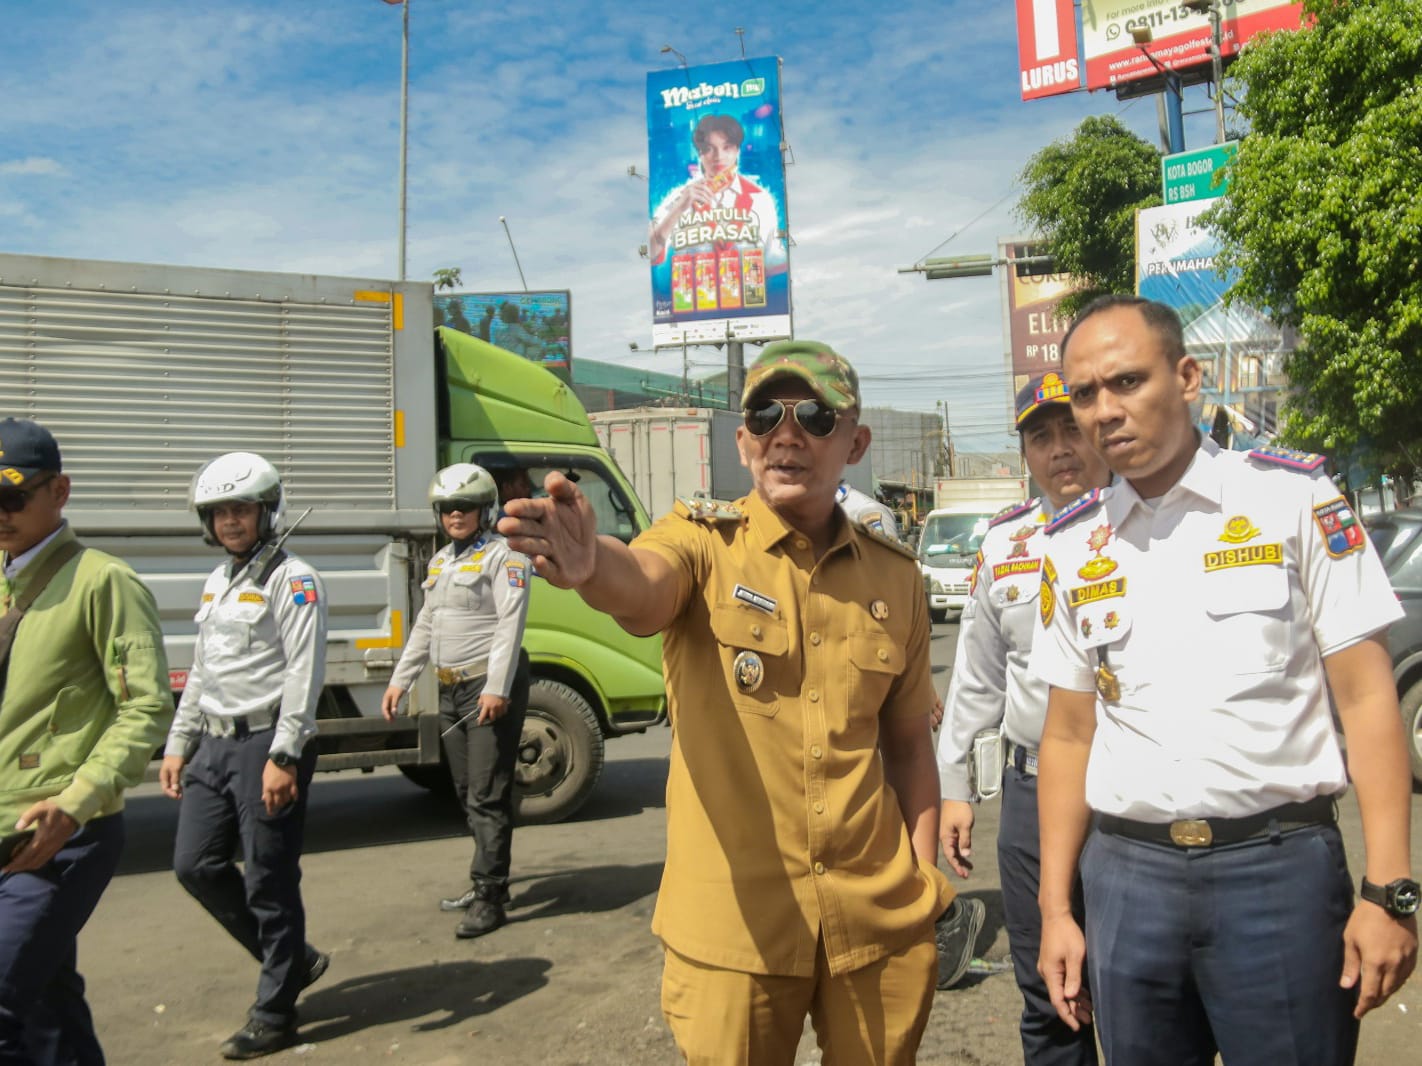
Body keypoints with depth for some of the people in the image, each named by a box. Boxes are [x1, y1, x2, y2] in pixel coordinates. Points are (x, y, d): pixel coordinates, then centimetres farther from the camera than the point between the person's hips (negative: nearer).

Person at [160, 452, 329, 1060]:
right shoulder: (217, 582, 17)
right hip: (214, 745, 9)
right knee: (196, 865, 11)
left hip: (267, 744, -9)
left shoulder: (292, 579, -10)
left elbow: (305, 674, -17)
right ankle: (293, 958, 27)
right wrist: (178, 746, 19)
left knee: (270, 881, -1)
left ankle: (274, 1013, 14)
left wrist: (283, 756, -23)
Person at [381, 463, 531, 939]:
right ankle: (488, 880, 28)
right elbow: (425, 627, 23)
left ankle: (489, 898, 0)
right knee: (467, 793, 15)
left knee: (487, 795, -6)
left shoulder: (502, 556, -9)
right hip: (451, 689, 9)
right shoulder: (440, 561, 17)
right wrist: (400, 680, 17)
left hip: (491, 688, -9)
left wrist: (497, 687, -25)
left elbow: (511, 624, -17)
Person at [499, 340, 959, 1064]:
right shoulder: (705, 542, -7)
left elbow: (907, 740, 10)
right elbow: (641, 588, -31)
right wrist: (590, 563, -52)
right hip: (734, 921, -3)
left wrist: (925, 878, 6)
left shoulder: (894, 575, 3)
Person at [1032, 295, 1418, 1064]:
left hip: (1279, 864, -3)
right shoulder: (1071, 547, 5)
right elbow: (1069, 734, 8)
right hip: (1126, 874, 3)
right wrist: (1055, 909, 6)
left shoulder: (1293, 497, -3)